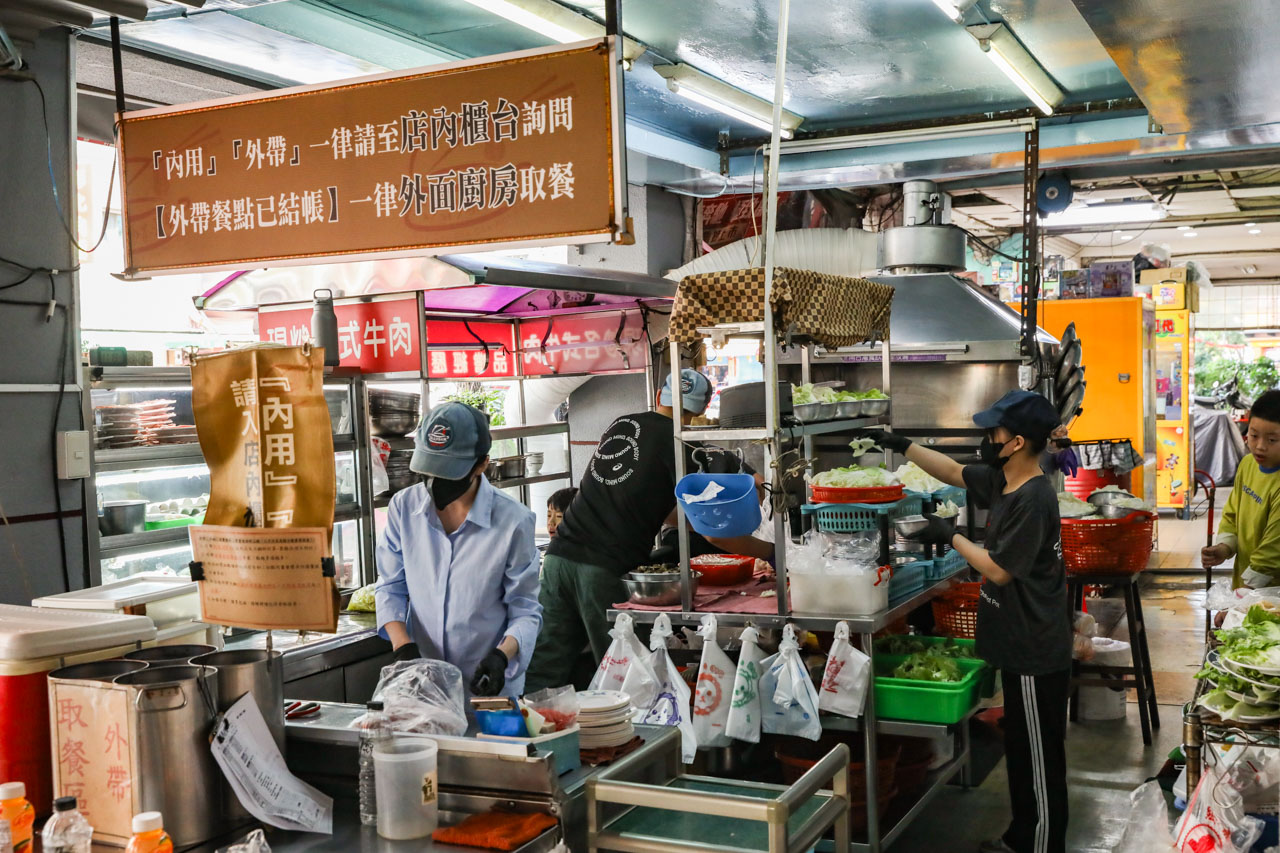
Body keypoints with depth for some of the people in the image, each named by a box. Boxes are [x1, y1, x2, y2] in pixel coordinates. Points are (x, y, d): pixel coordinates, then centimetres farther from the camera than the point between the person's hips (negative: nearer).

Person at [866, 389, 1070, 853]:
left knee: (1040, 760, 3)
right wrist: (903, 446, 18)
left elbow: (999, 570, -20)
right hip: (1020, 647, 10)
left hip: (1036, 653, -10)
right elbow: (954, 472, 21)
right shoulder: (1001, 480, 4)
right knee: (1020, 748, 20)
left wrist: (951, 537, -10)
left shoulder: (1032, 500, -24)